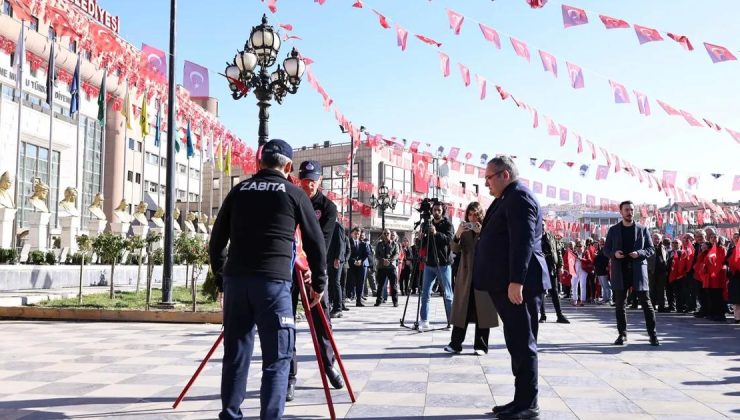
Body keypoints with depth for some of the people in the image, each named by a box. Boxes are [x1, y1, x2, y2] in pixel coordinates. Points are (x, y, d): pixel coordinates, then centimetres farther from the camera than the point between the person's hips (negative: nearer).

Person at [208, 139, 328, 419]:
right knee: (277, 358, 2)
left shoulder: (239, 190, 13)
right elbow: (316, 242, 6)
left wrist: (221, 278, 23)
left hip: (235, 279, 4)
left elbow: (216, 241, 14)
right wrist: (319, 282, 16)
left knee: (235, 354, 12)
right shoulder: (294, 193, 6)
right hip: (273, 280, -3)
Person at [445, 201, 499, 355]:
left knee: (482, 309, 0)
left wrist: (481, 232, -20)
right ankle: (455, 343, 4)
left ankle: (481, 345, 6)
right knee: (461, 309, 2)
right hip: (465, 274, 3)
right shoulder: (464, 230, 12)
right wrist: (457, 234, -17)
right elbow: (454, 249, 0)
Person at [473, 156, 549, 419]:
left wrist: (516, 281, -26)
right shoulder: (509, 199, 20)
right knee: (517, 343, 14)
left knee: (523, 343, -4)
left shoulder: (519, 196, -12)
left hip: (518, 284, -10)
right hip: (508, 284, 10)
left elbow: (523, 241, -22)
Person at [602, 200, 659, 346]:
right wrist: (614, 253, -11)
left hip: (638, 270, -1)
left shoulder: (642, 229, 6)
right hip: (619, 272, 1)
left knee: (646, 303, -2)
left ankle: (652, 334, 4)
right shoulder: (613, 230, 8)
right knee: (619, 304, 6)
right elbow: (606, 249, 11)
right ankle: (622, 334, 15)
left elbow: (651, 249, 7)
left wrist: (639, 253, -13)